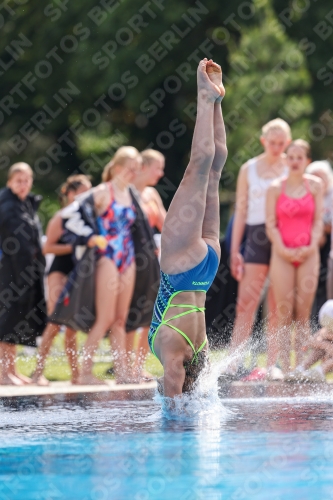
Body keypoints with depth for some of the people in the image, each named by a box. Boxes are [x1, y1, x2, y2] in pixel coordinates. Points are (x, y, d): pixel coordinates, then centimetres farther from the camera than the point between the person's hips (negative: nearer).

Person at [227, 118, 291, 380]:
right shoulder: (249, 169, 9)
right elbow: (241, 211, 10)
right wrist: (234, 251, 5)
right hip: (257, 238, 1)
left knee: (277, 307, 1)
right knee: (246, 302, -8)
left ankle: (273, 364, 5)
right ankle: (235, 362, -11)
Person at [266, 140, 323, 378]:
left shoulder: (315, 185, 5)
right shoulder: (276, 188, 2)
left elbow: (318, 220, 4)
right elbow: (271, 223, 0)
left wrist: (312, 246, -10)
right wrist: (283, 249, -11)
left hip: (308, 253, 1)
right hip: (282, 254, -1)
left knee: (303, 313, 0)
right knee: (284, 313, -4)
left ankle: (301, 366, 3)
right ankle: (285, 367, -4)